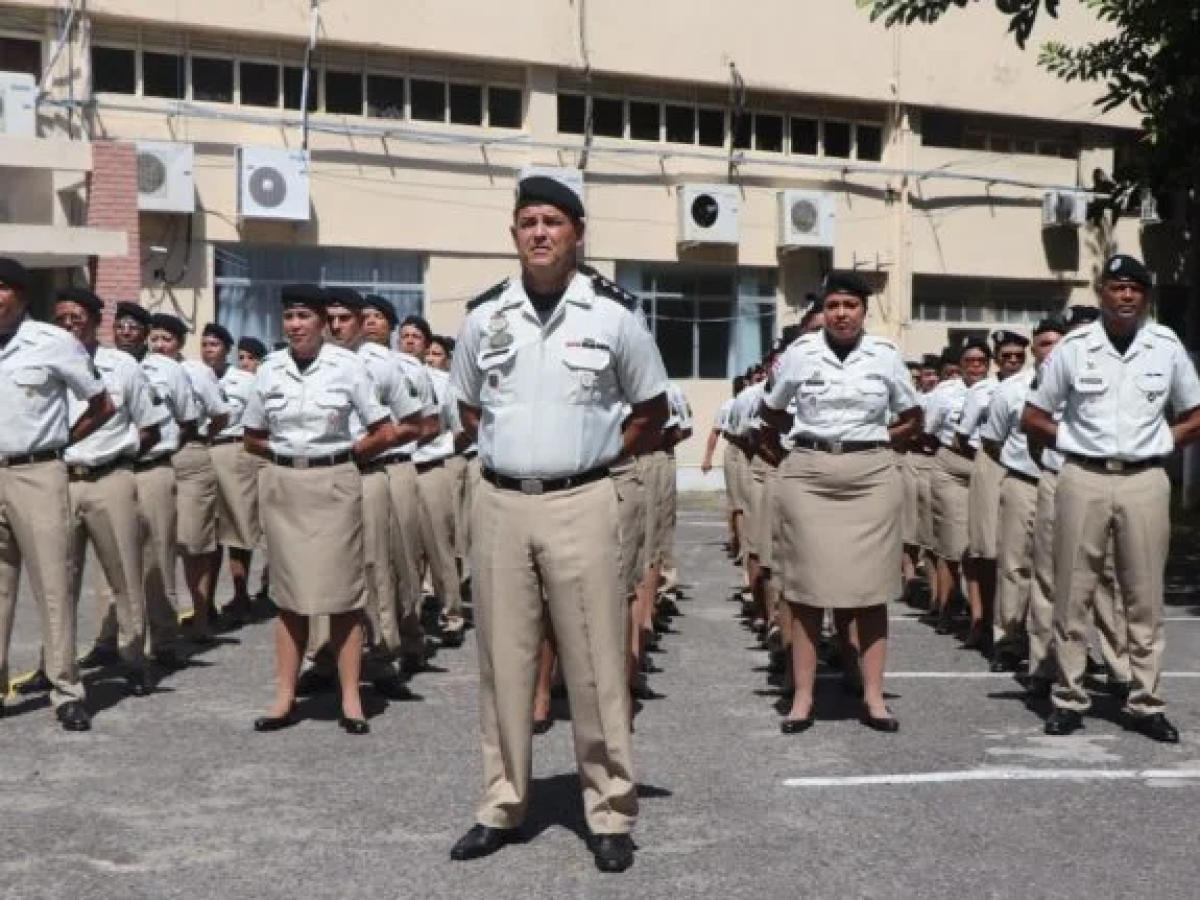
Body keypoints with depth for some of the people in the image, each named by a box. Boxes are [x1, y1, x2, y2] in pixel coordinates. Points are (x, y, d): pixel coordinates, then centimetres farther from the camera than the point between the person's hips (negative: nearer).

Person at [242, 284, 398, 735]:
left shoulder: (348, 366, -6)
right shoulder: (269, 369, 4)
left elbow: (385, 434, -3)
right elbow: (253, 438, 14)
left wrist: (340, 454, 2)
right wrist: (288, 453, 5)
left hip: (334, 484, -3)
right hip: (282, 485, 3)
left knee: (341, 590, 0)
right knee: (288, 592, 6)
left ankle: (351, 698, 4)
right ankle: (285, 697, 10)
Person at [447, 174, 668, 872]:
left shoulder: (613, 315, -2)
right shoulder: (485, 317, 6)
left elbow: (653, 410, 9)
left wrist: (601, 454, 2)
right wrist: (510, 449, 7)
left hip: (582, 503, -3)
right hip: (500, 503, 3)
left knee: (596, 663, 1)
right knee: (504, 658, 9)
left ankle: (612, 815, 12)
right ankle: (502, 807, 20)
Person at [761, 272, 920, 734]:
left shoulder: (885, 355, 3)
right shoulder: (799, 352, 1)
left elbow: (912, 417, 14)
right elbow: (770, 410, 14)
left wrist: (874, 439, 3)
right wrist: (809, 435, 5)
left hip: (871, 476, 1)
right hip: (809, 474, 0)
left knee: (871, 586, 1)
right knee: (807, 585, -1)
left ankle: (873, 697, 7)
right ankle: (803, 697, 4)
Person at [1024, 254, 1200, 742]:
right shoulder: (1073, 347, 1)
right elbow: (1033, 417, 8)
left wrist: (1160, 444, 4)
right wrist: (1076, 442, 1)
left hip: (1145, 482, 1)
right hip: (1083, 480, -1)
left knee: (1145, 597, 6)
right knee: (1073, 594, 2)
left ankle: (1146, 703, 14)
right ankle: (1069, 699, 10)